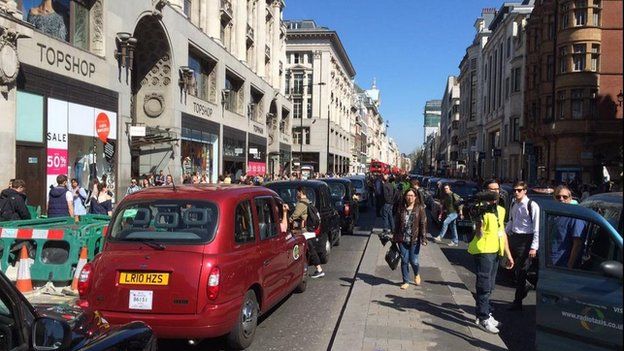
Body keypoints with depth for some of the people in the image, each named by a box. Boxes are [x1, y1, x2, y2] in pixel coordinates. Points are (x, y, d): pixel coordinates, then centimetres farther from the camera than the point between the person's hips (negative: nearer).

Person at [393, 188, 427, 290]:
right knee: (404, 260, 5)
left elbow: (423, 223, -5)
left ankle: (416, 274, 34)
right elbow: (397, 223, 10)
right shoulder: (401, 208, 5)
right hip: (403, 239, 2)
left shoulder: (420, 208, -3)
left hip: (414, 240, -2)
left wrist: (423, 238, -11)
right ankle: (406, 281, 19)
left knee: (413, 261, 1)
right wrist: (395, 238, 10)